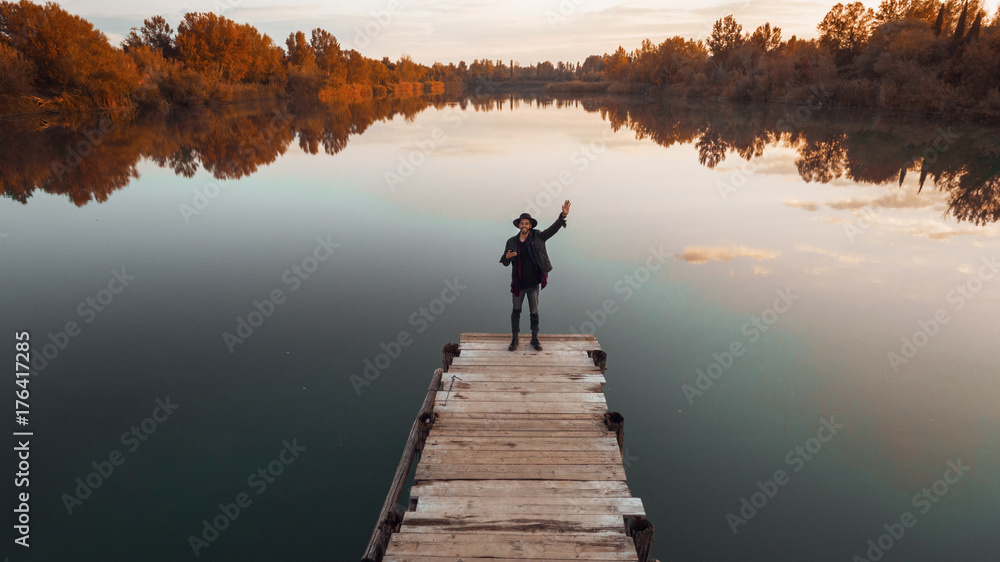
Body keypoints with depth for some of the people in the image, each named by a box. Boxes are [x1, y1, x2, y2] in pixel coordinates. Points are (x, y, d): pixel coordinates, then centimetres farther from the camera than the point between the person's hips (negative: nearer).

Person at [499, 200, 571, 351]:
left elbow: (553, 229, -13)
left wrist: (563, 215, -27)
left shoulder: (537, 237, -5)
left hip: (534, 284, -1)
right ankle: (514, 339, 29)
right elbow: (504, 263, 1)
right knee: (516, 311, 14)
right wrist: (507, 257, -23)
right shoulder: (511, 242, -3)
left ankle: (534, 339, 29)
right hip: (518, 285, 1)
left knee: (534, 312, 11)